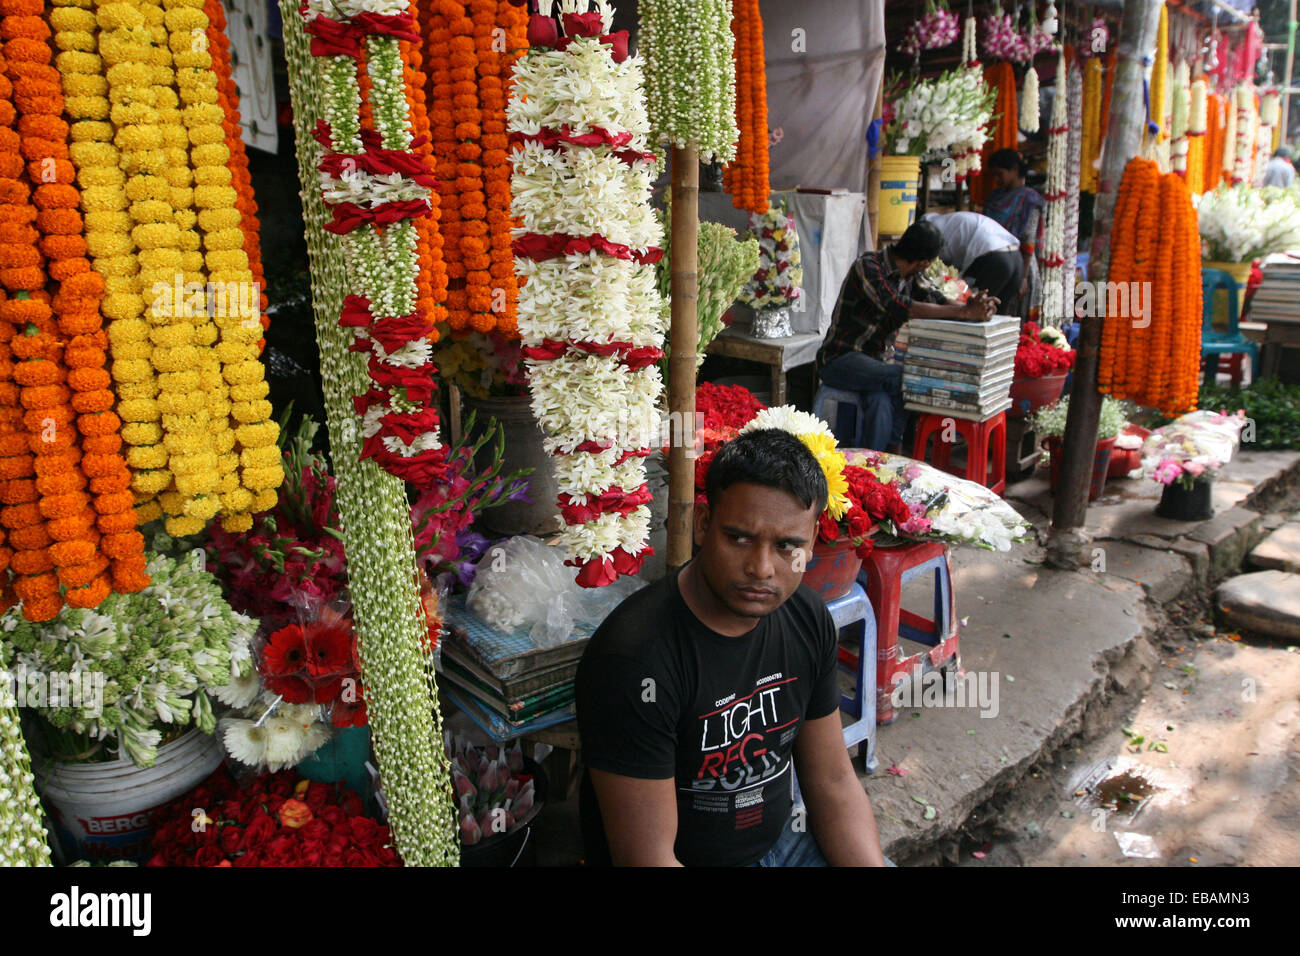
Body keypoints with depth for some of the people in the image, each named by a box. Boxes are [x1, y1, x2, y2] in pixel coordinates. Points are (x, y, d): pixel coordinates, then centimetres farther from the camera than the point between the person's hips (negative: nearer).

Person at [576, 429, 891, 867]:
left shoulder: (809, 621, -5)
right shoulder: (634, 660, -27)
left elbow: (833, 782, 2)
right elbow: (646, 858, -24)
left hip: (780, 837, 7)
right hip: (683, 855, -6)